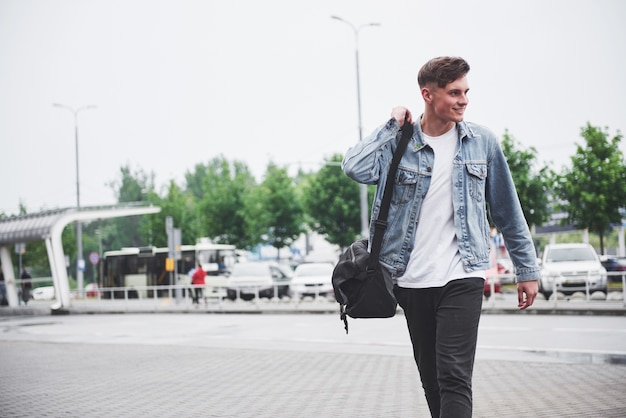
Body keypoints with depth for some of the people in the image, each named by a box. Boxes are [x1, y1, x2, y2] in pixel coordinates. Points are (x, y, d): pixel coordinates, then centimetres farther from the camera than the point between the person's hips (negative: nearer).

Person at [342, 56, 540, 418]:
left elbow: (508, 211, 10)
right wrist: (393, 125, -9)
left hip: (462, 279, -1)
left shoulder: (482, 141, 4)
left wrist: (528, 269, 10)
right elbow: (356, 168, -21)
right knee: (431, 379, 12)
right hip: (412, 281, 2)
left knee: (454, 376, -13)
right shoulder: (399, 142, 0)